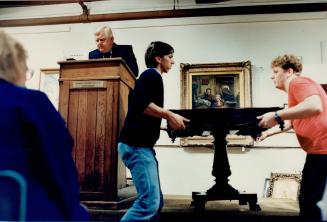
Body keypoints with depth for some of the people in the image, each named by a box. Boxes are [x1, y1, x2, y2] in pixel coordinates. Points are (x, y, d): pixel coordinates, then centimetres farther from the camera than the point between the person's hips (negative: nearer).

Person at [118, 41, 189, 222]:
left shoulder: (151, 77, 23)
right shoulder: (151, 74, -6)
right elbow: (140, 103, -24)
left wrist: (167, 123, 27)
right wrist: (170, 115, -21)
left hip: (140, 145, 10)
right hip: (137, 146, -10)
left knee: (155, 202, 11)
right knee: (149, 201, -14)